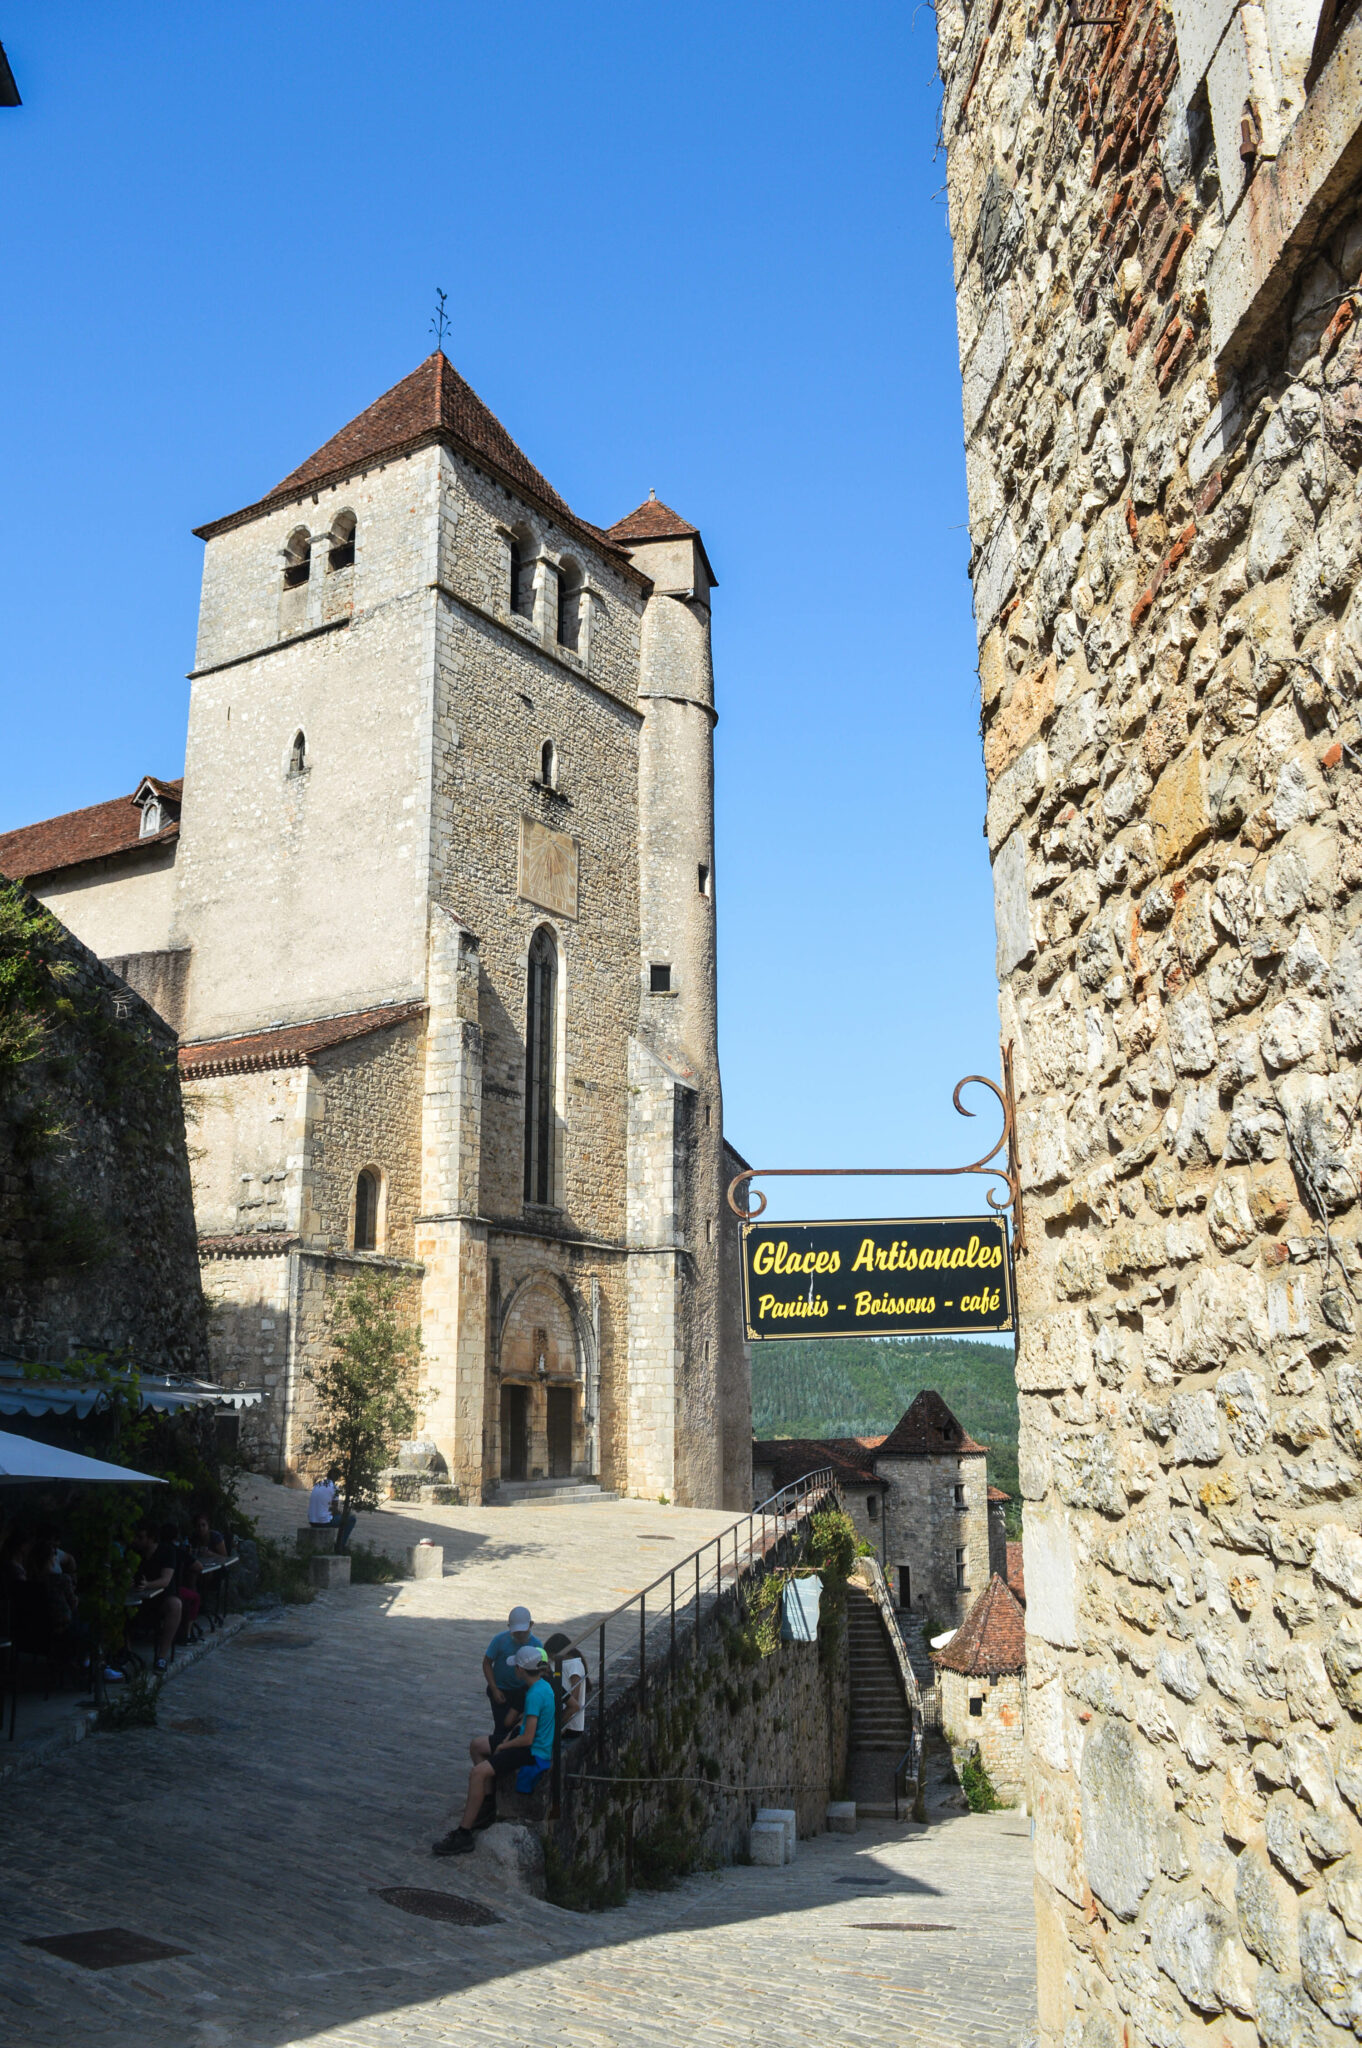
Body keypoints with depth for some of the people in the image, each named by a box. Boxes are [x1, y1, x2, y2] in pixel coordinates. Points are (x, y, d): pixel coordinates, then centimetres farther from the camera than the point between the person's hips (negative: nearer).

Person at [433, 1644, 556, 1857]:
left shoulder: (535, 1694, -24)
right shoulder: (543, 1685, 6)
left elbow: (527, 1738, -25)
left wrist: (503, 1746, -10)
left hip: (535, 1754, -11)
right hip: (536, 1746, 11)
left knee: (478, 1772, -23)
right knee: (476, 1745, 15)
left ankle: (463, 1835, -18)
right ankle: (487, 1804, 18)